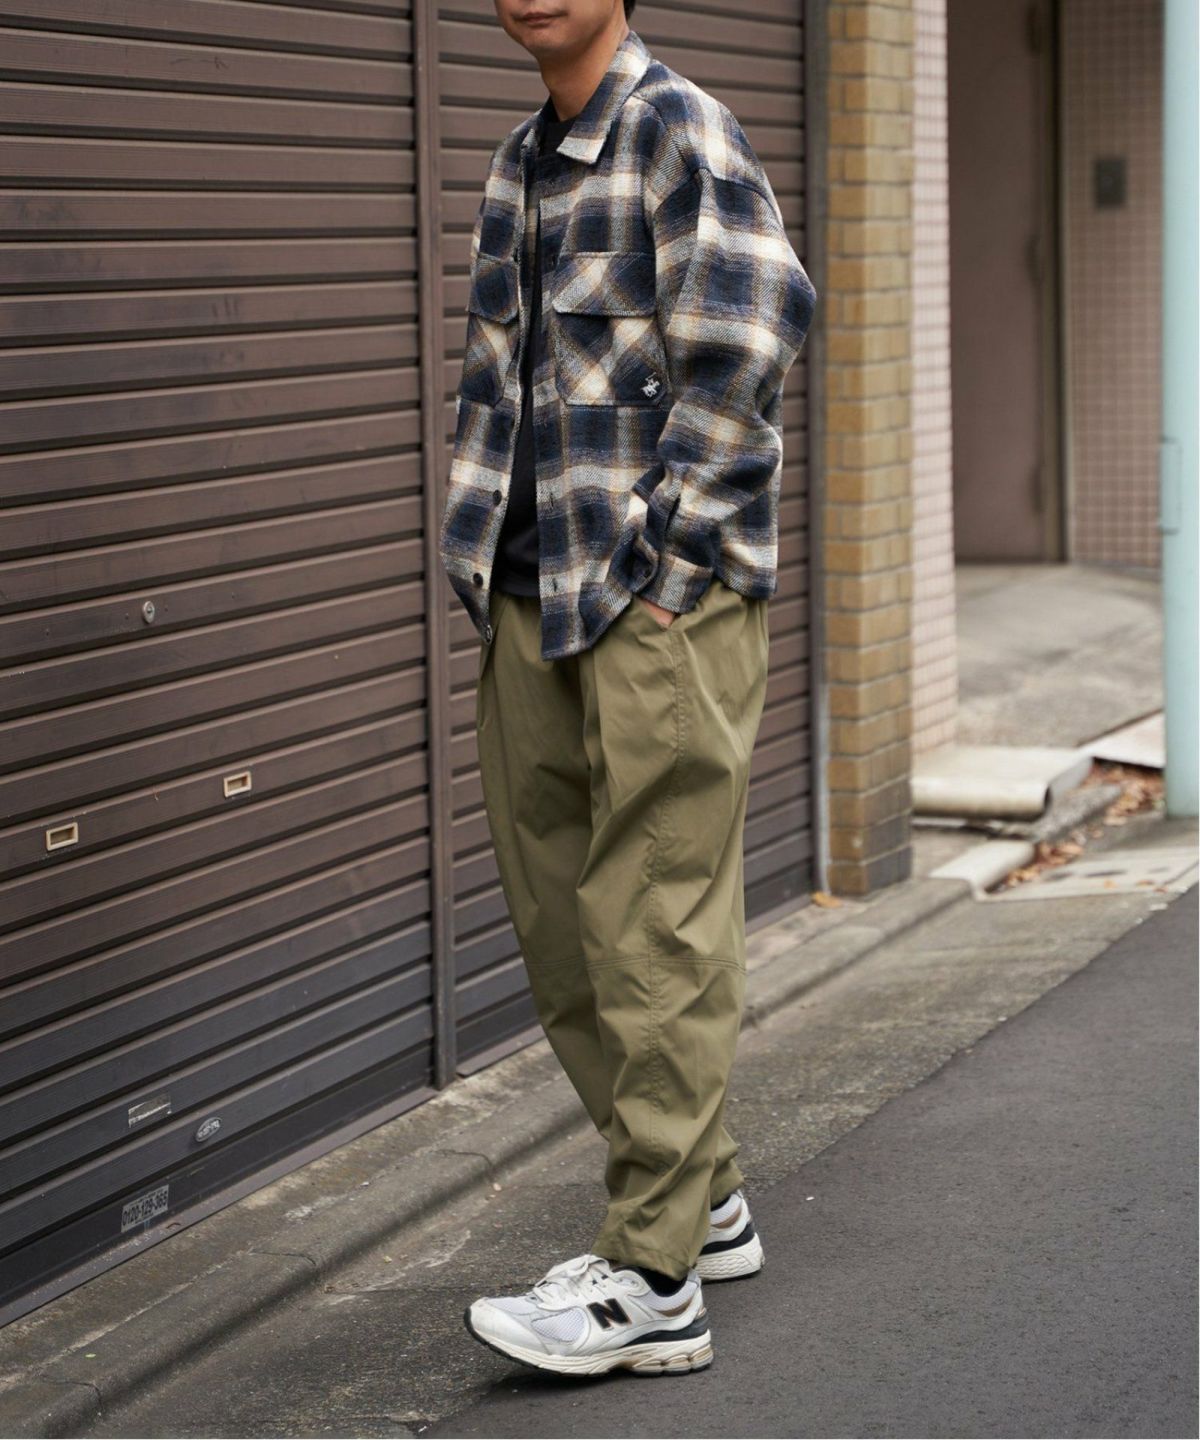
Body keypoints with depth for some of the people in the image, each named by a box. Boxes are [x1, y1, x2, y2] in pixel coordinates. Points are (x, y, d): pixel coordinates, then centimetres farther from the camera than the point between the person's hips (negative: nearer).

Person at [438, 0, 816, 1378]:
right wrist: (481, 544, 12)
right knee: (558, 917, 12)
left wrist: (674, 550, -17)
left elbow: (748, 326, -18)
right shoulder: (518, 164, 17)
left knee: (656, 936, -5)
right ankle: (703, 1199, 26)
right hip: (533, 600, 8)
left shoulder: (679, 129, -8)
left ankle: (655, 1278, 0)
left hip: (662, 602, -8)